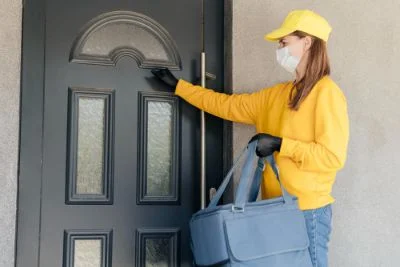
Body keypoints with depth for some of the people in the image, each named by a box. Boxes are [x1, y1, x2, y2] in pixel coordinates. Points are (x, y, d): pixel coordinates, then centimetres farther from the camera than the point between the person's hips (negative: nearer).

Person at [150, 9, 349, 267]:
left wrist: (280, 144, -17)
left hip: (308, 211, -7)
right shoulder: (276, 95, 12)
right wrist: (177, 85, 21)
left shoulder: (326, 93, -10)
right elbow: (228, 105, 18)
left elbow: (333, 156, -16)